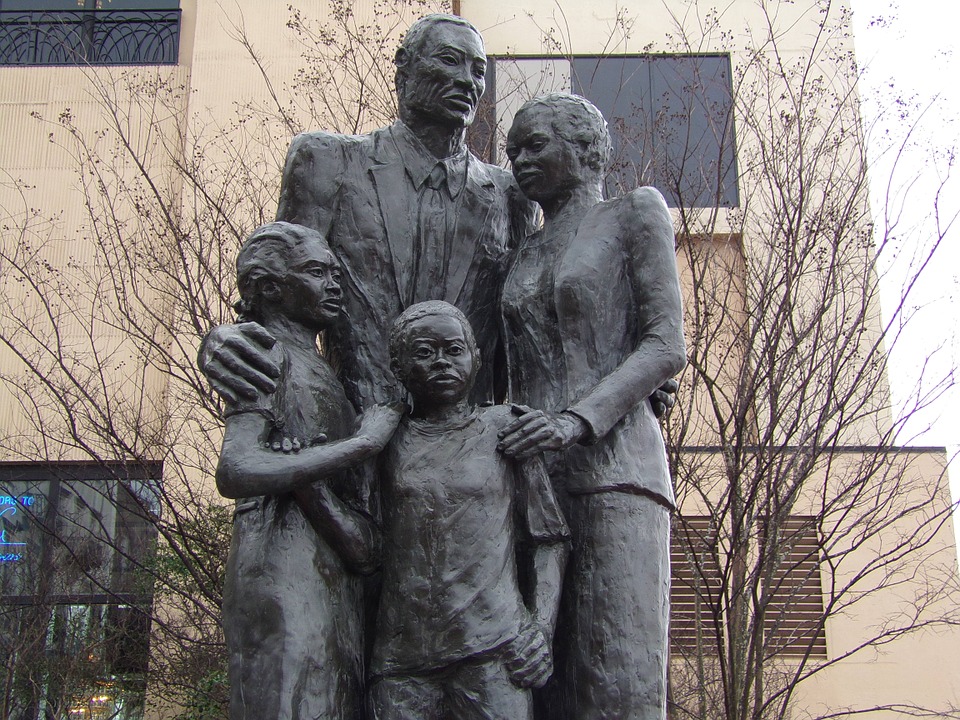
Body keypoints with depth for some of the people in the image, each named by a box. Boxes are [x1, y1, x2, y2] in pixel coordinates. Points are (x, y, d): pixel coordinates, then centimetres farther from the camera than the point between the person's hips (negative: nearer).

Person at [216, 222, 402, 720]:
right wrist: (364, 441, -15)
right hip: (284, 565, -9)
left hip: (328, 576, 9)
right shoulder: (271, 354, -5)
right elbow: (235, 472, -22)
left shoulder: (311, 365, 24)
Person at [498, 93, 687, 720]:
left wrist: (577, 420, -17)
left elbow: (667, 347, -2)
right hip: (530, 479, 5)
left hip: (613, 465, -5)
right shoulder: (523, 255, 24)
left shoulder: (635, 215, 9)